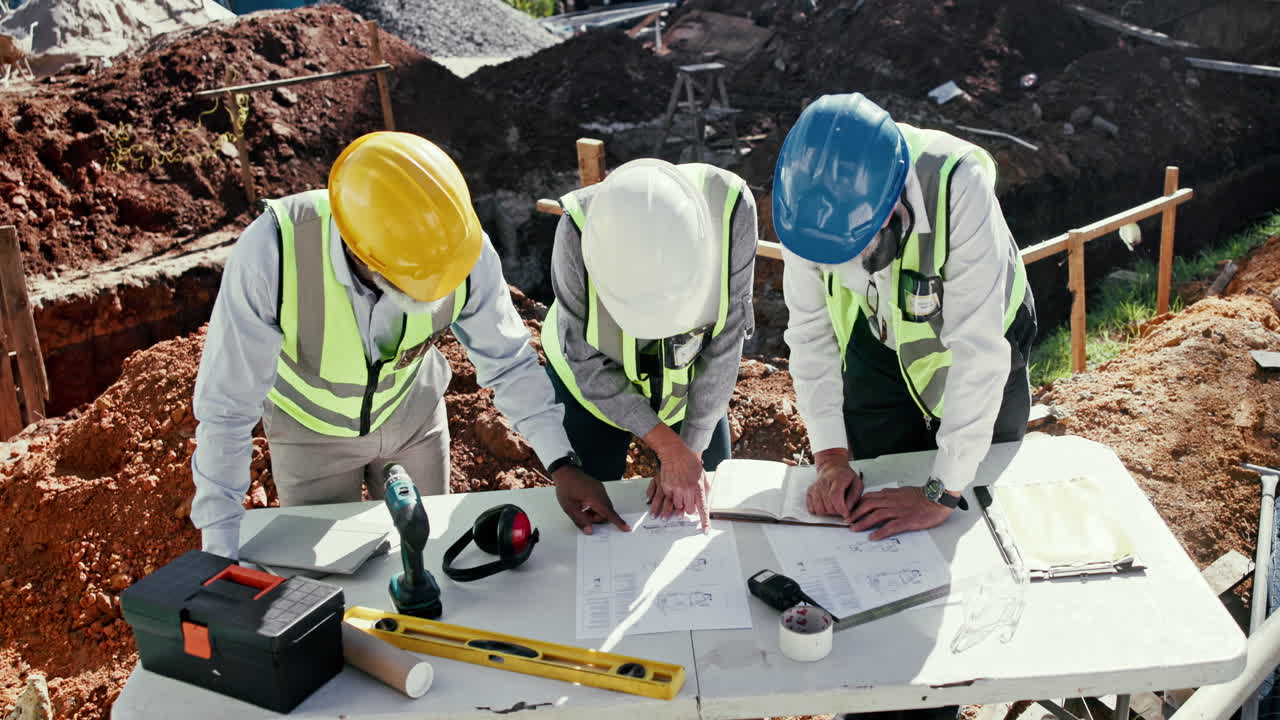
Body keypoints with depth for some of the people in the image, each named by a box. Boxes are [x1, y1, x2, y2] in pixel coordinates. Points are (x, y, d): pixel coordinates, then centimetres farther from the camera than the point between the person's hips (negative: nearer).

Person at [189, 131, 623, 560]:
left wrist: (562, 465, -22)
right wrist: (220, 556, -27)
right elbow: (226, 408, -30)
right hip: (311, 429, -1)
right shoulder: (272, 251, -39)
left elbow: (509, 363, -16)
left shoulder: (465, 248, -32)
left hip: (412, 413, 2)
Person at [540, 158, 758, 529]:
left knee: (705, 506, 16)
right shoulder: (579, 229, -36)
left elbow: (725, 340, -22)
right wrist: (669, 448, -26)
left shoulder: (730, 206, -34)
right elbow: (588, 363, -24)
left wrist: (691, 450, -17)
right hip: (592, 380, -1)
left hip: (693, 383, 2)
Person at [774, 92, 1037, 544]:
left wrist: (942, 494, -36)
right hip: (878, 343, 3)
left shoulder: (959, 187, -41)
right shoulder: (808, 193, -29)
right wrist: (830, 456, -23)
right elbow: (810, 330, -18)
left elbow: (979, 349, -39)